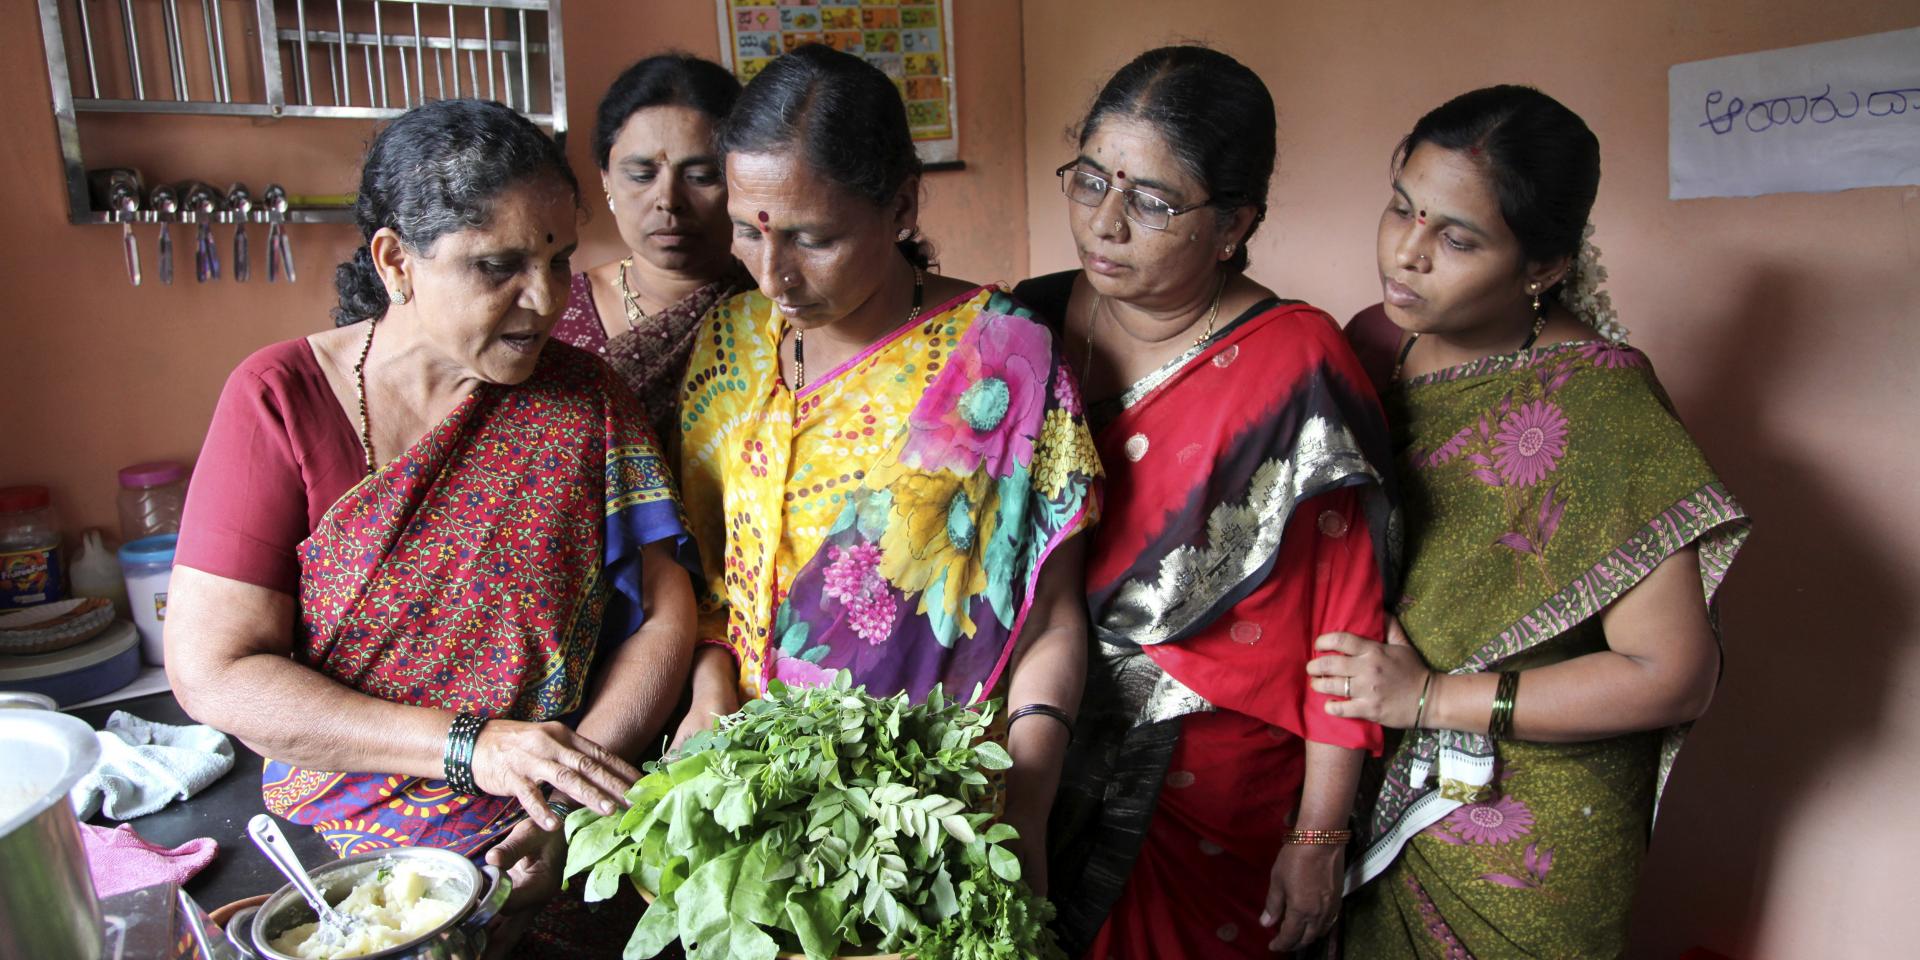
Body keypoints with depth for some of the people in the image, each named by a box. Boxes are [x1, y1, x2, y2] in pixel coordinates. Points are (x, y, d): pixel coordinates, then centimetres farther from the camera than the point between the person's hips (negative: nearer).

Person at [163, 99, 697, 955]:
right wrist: (468, 747, -15)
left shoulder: (584, 398, 2)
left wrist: (576, 796, -12)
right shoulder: (281, 400, -4)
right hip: (337, 852, -1)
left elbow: (663, 612, 1)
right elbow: (212, 670, -7)